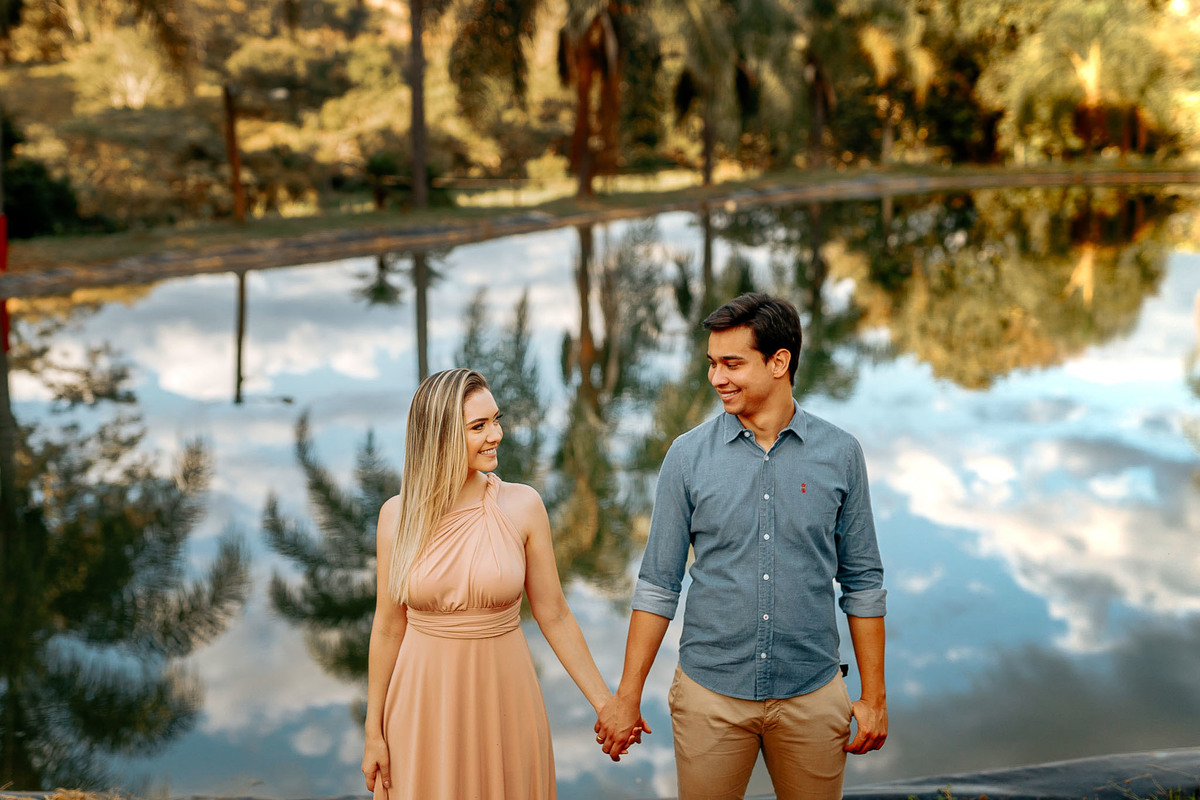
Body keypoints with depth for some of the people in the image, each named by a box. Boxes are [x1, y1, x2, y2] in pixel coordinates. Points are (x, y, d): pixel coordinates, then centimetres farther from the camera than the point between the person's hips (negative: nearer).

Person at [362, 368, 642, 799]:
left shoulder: (523, 505, -8)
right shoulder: (398, 515, -6)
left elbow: (554, 616, -1)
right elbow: (388, 628, 1)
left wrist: (604, 703, 0)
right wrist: (374, 733, 3)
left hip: (502, 699, 0)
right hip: (423, 703, 0)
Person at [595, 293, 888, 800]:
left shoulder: (839, 454, -2)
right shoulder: (688, 455, -3)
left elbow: (862, 581, 4)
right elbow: (658, 585, 0)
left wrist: (874, 696, 3)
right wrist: (627, 696, -2)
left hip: (811, 693, 1)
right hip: (710, 691, 0)